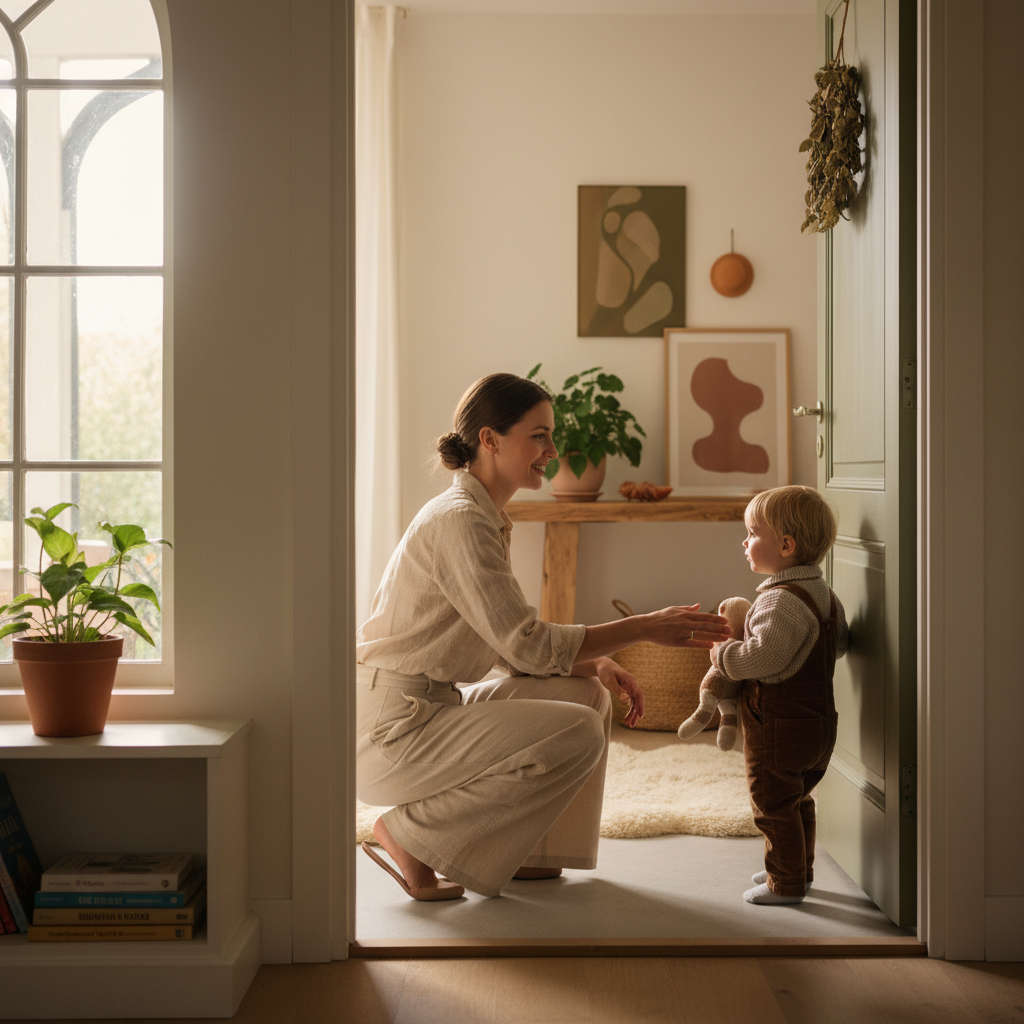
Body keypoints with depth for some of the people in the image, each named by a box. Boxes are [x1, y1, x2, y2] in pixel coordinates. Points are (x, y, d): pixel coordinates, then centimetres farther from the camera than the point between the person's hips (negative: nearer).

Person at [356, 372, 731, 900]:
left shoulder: (486, 518, 13)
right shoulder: (458, 520, -18)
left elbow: (511, 646, 14)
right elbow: (526, 645, -21)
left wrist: (596, 664, -2)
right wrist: (646, 627, -17)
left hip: (432, 708, 10)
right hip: (390, 730, -10)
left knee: (587, 692, 8)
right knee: (579, 735, -18)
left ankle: (518, 852, 13)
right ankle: (411, 832, -7)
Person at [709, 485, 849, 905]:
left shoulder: (783, 601, -25)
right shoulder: (823, 594, 6)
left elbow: (761, 657, -32)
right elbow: (840, 643, 19)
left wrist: (721, 652, -16)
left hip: (780, 728, -10)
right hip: (816, 721, 10)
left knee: (774, 803, 3)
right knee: (797, 800, 23)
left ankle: (786, 882, 12)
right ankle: (799, 868, 36)